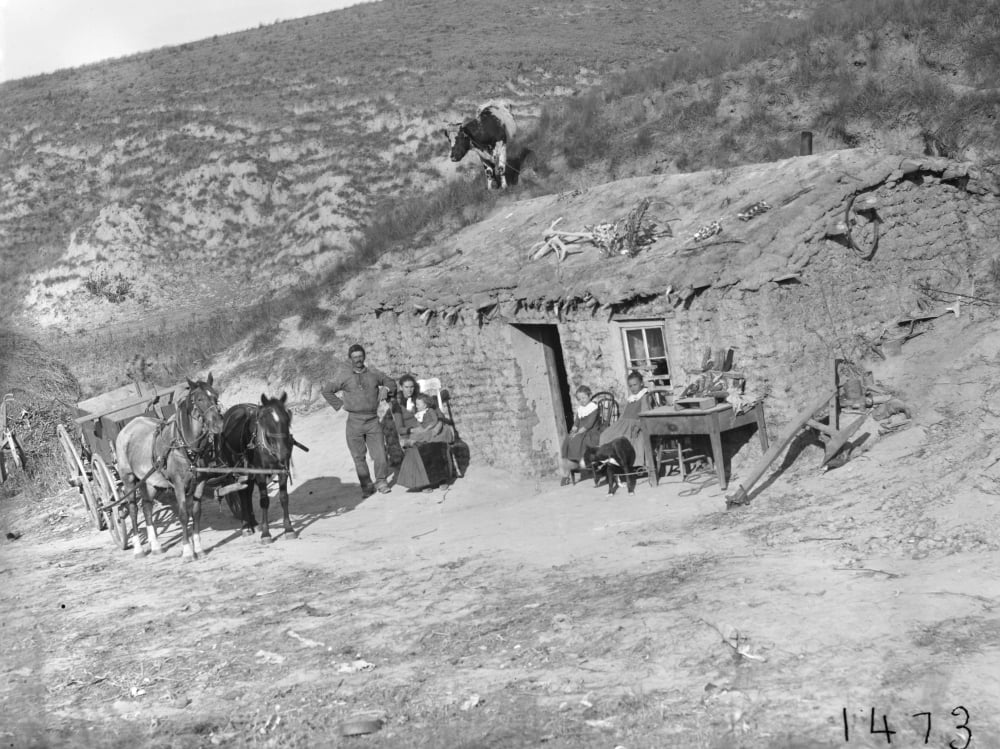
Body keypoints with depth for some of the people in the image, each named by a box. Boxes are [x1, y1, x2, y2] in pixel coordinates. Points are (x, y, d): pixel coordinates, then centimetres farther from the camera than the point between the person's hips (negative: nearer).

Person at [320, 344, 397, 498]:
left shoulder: (373, 373, 7)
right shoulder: (343, 376, 2)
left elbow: (390, 382, 22)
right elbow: (326, 391, 9)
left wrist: (386, 389, 1)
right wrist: (340, 404, 3)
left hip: (373, 420, 1)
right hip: (354, 420, -1)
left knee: (380, 453, -7)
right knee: (359, 456, 3)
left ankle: (381, 481, 10)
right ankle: (366, 485, 14)